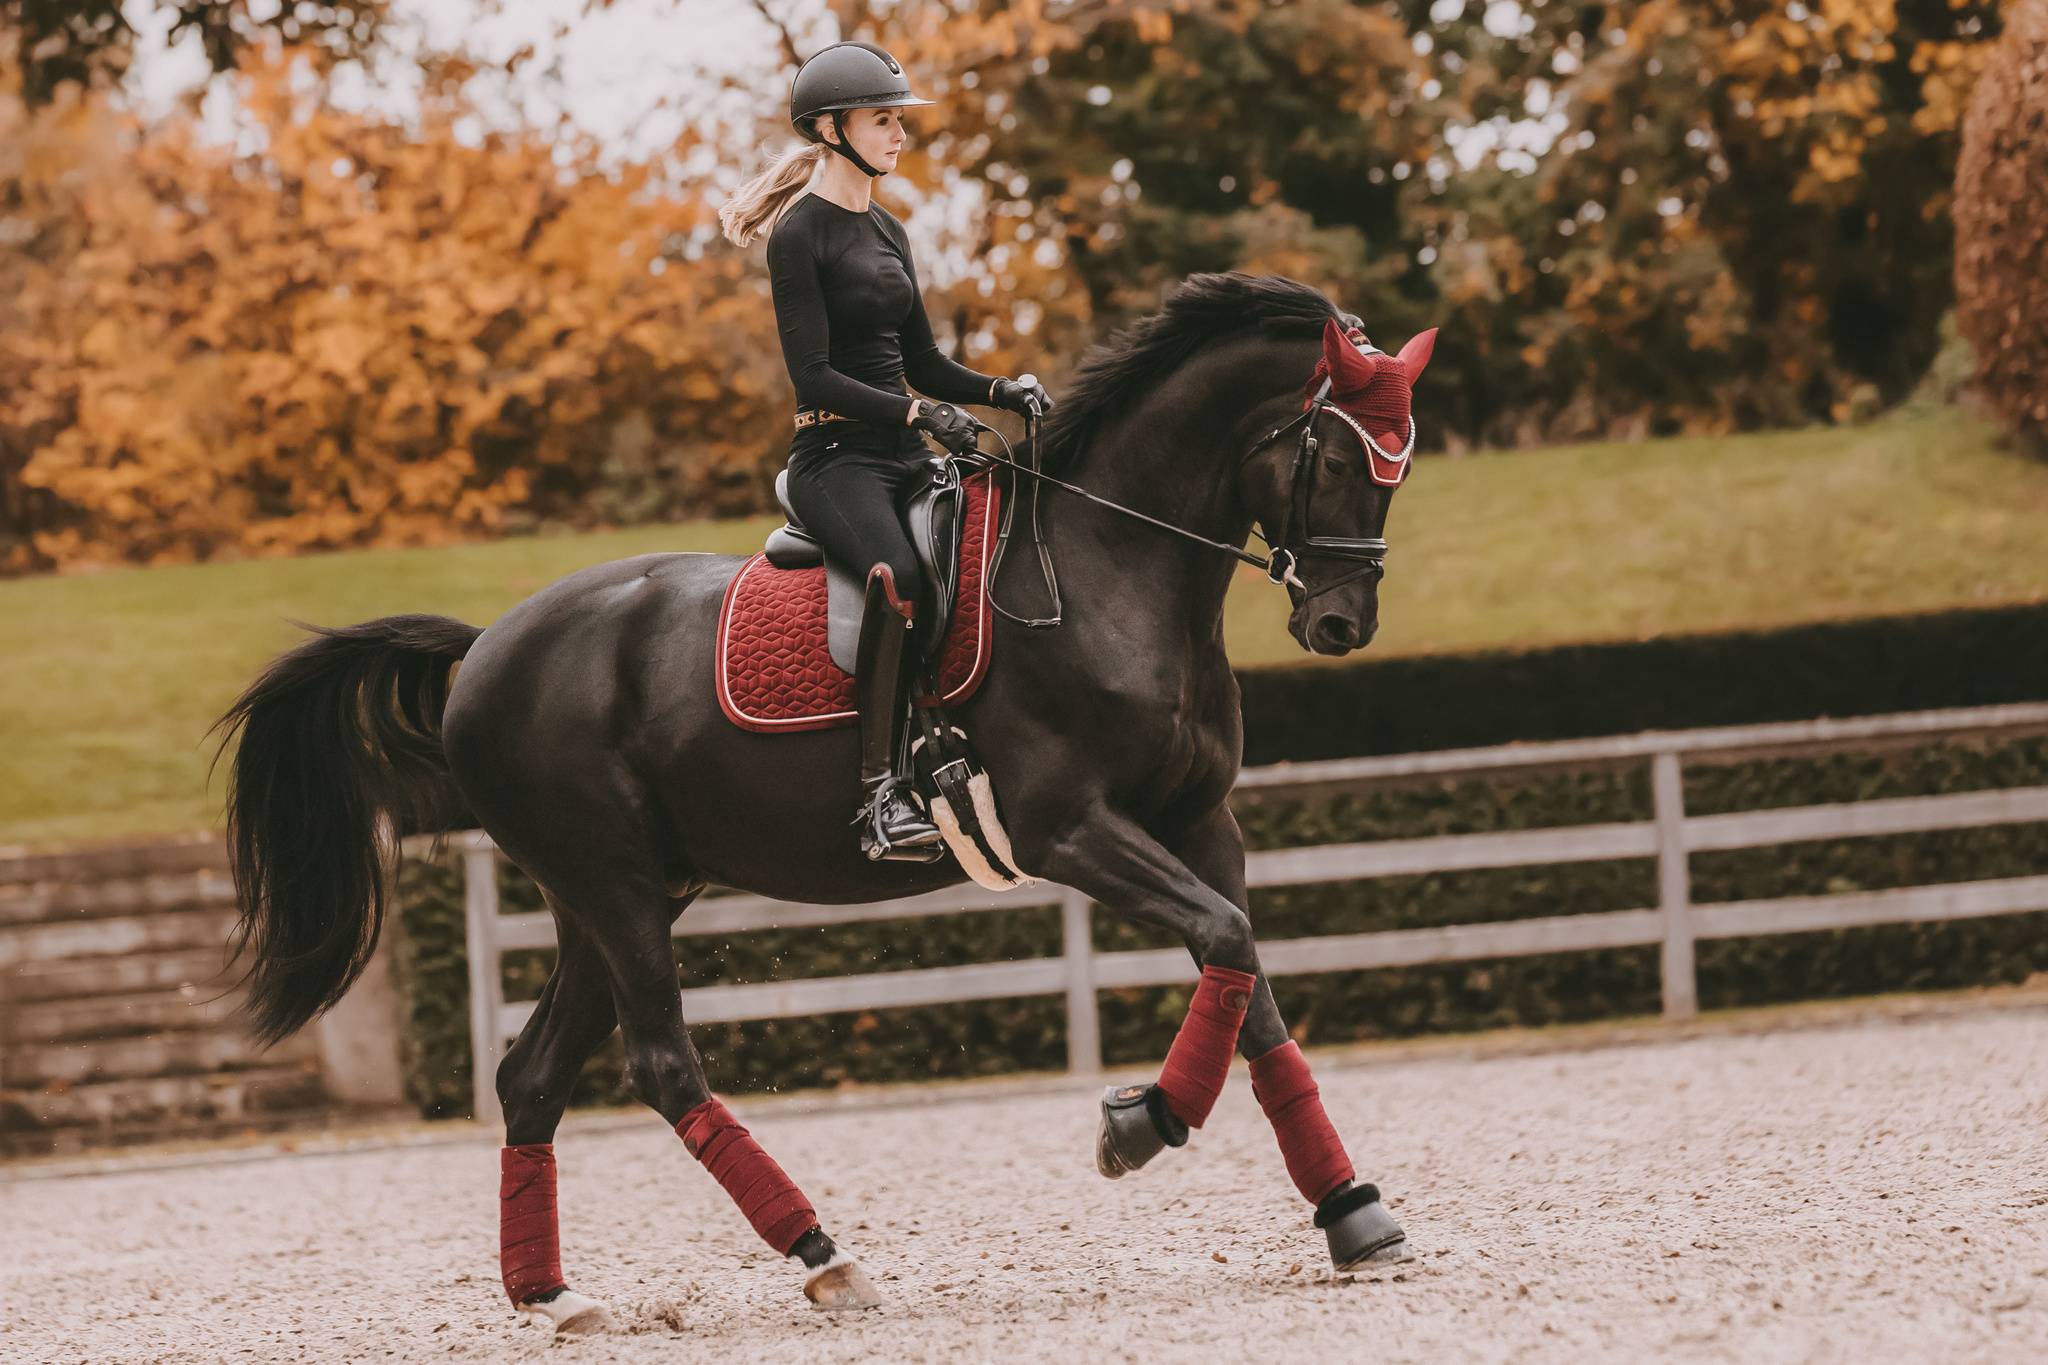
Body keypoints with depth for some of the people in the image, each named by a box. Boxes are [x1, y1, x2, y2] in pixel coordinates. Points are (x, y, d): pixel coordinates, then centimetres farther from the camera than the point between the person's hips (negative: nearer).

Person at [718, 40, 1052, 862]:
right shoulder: (800, 234, -6)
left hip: (901, 456, 9)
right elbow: (812, 373, -14)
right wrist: (918, 413, -24)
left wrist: (1005, 390, 3)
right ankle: (883, 794, -39)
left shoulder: (887, 231, 19)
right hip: (834, 455, -9)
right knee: (900, 574, -36)